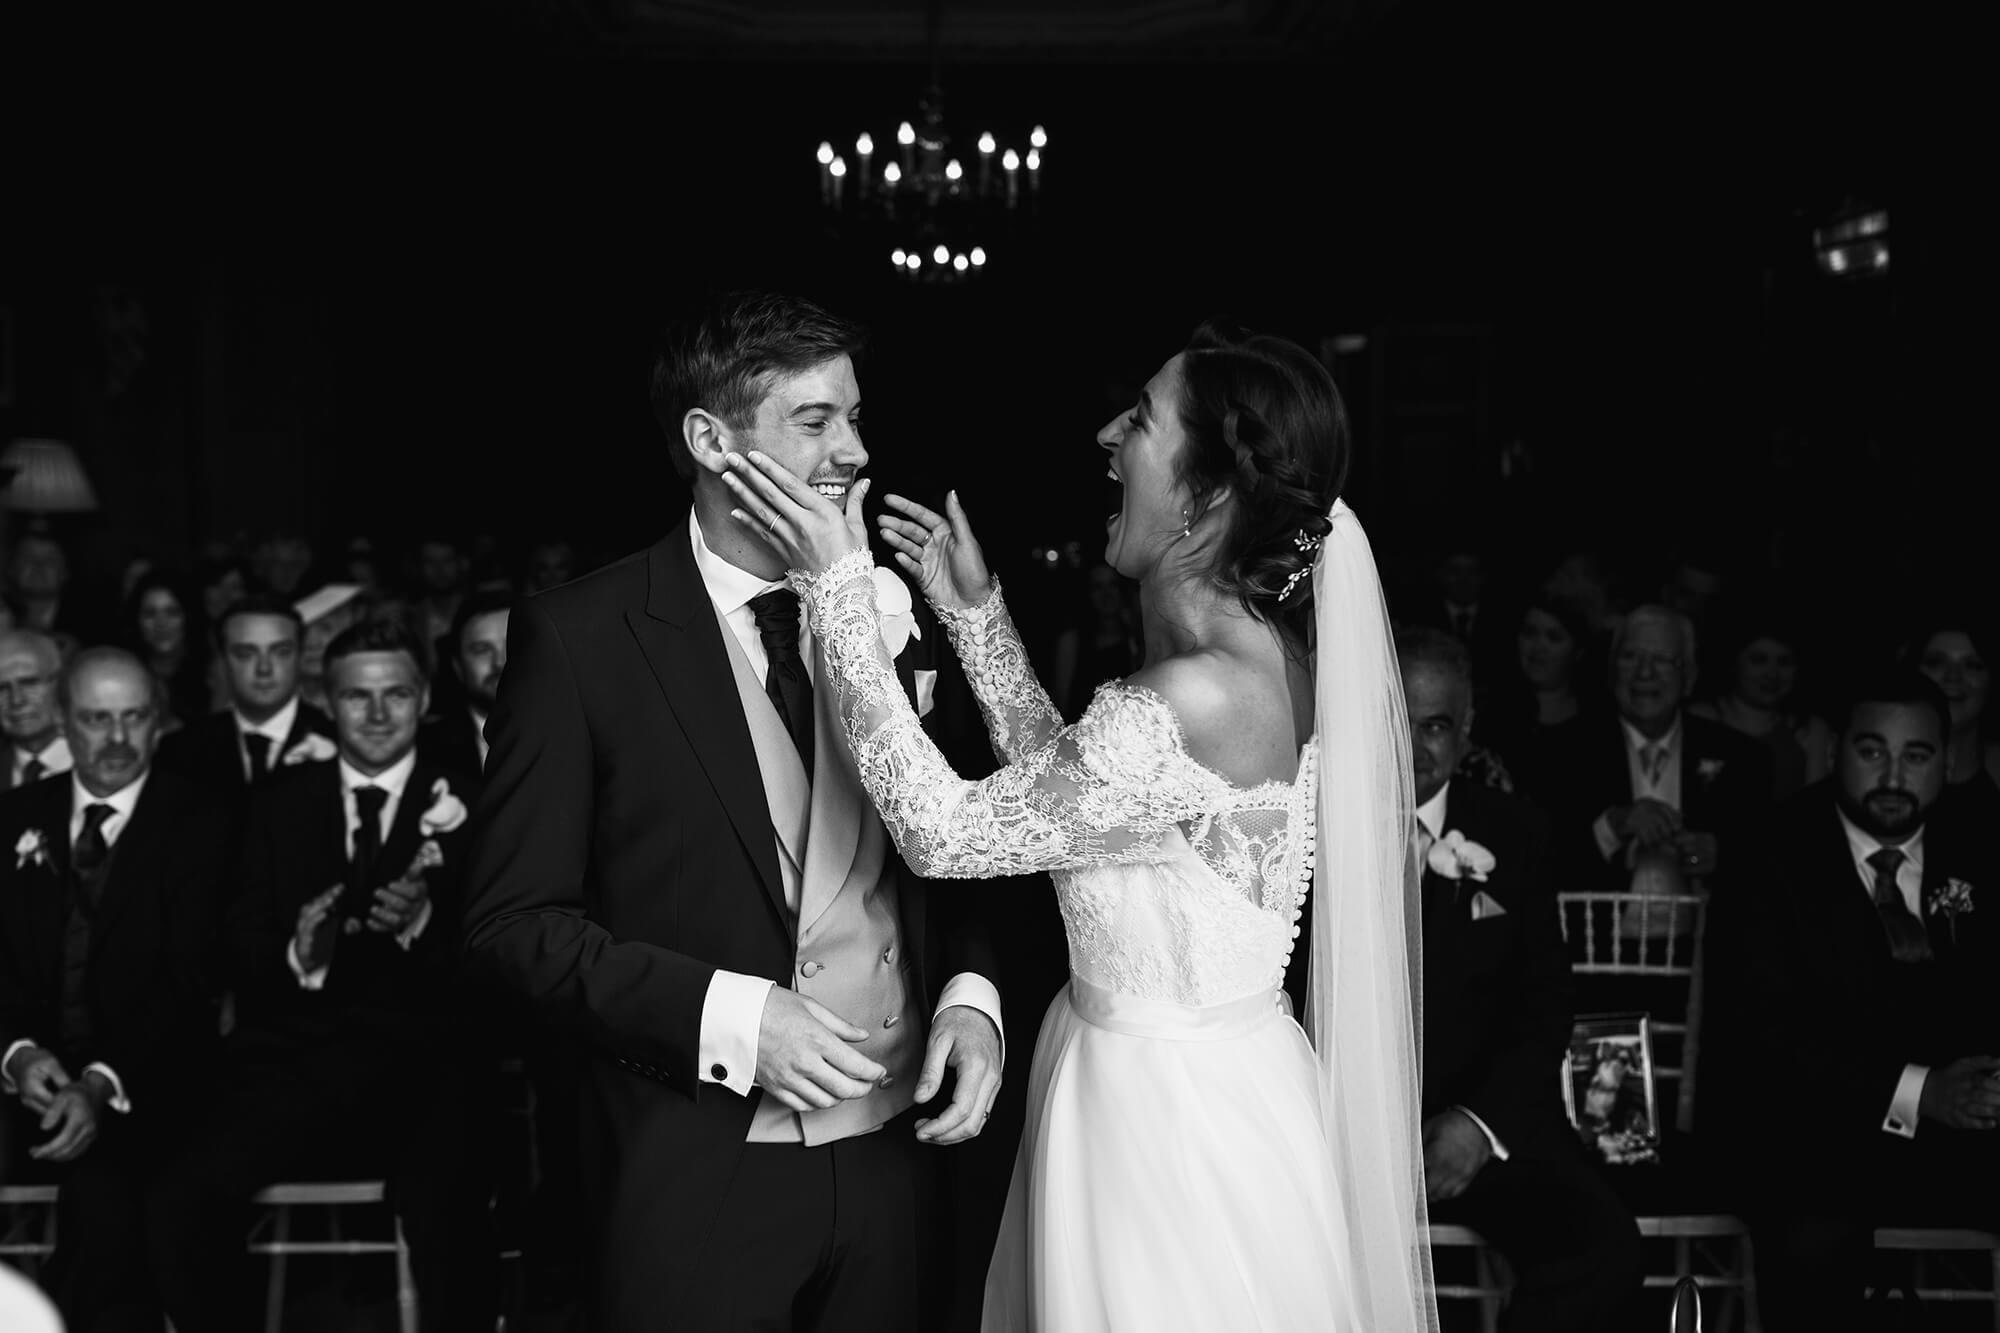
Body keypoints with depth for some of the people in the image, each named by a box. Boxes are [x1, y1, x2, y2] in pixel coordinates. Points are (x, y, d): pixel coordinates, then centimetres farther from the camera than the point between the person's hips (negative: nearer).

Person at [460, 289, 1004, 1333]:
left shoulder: (888, 614, 4)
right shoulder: (578, 636, -8)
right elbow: (513, 918, -8)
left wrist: (970, 992, -6)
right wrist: (725, 1017, -18)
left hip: (893, 1153, 4)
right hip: (698, 1174, -4)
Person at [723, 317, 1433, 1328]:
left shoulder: (1195, 702, -29)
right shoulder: (1259, 651, 0)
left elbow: (942, 833, -22)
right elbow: (1064, 785, 10)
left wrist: (838, 590, -18)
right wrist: (974, 610, 8)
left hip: (1165, 1123, -9)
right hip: (1225, 1081, 9)